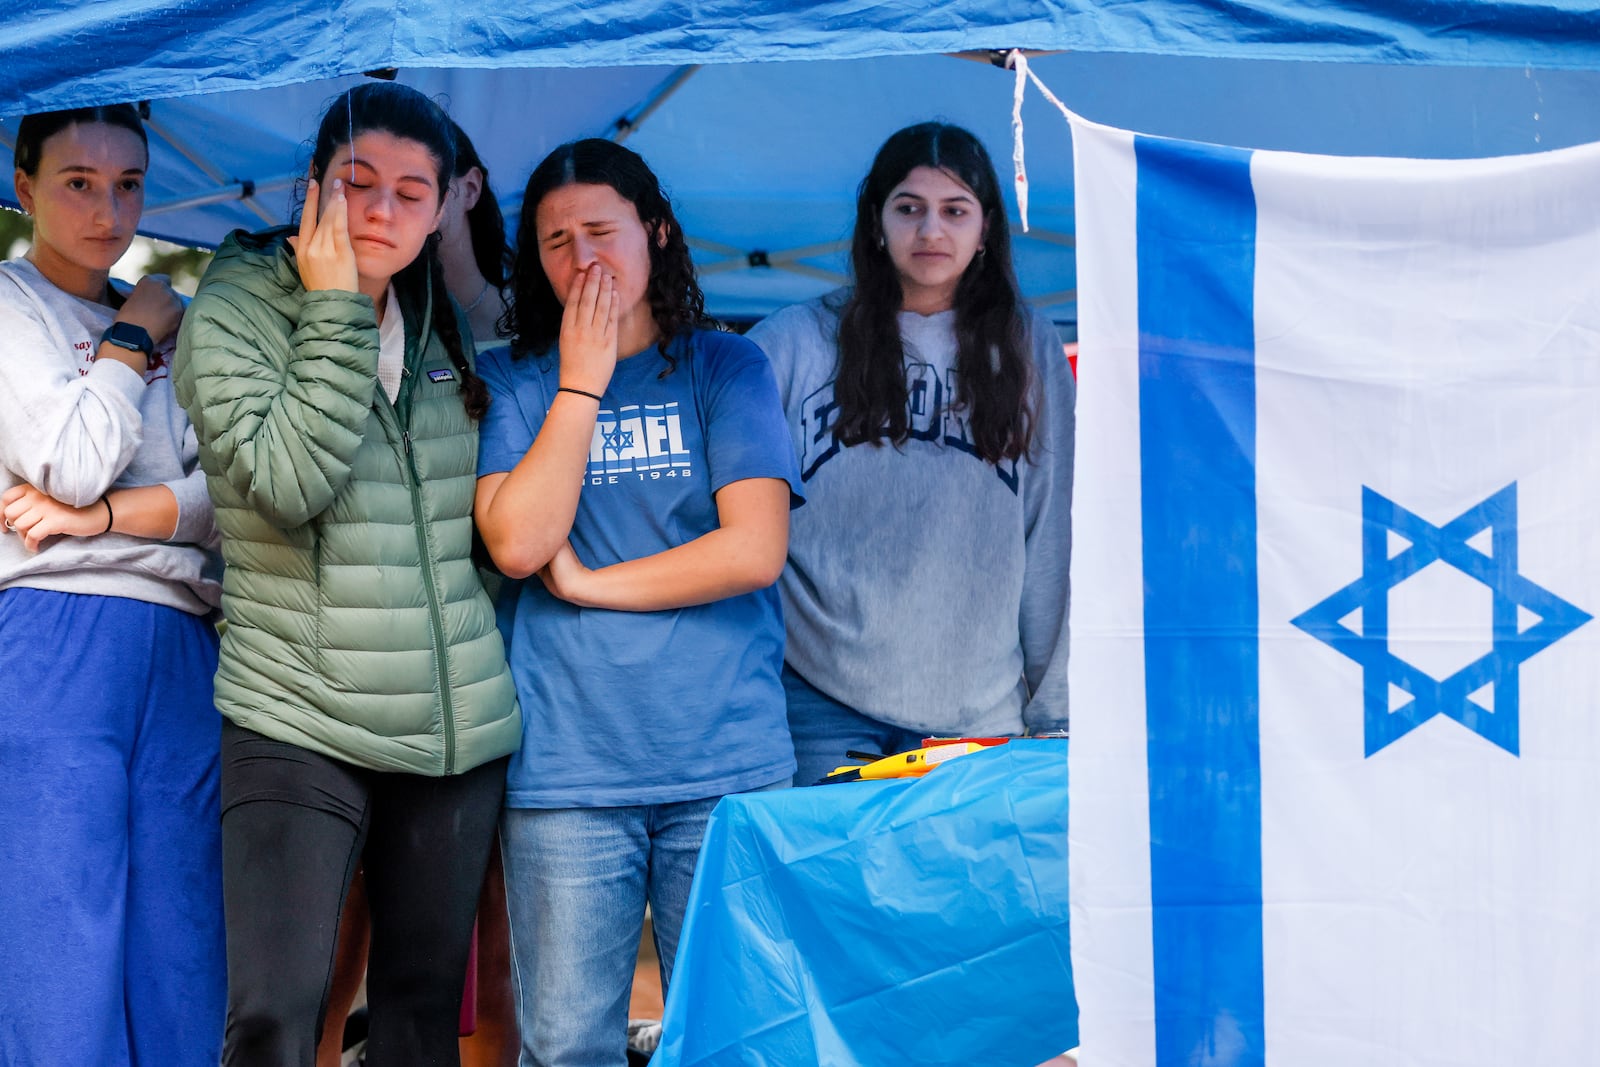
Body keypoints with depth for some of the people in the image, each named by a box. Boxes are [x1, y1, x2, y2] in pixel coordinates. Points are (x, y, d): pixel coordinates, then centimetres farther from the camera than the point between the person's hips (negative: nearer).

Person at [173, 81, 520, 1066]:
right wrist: (335, 313, -13)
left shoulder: (446, 328, 13)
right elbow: (286, 482, -17)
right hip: (299, 718, -5)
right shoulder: (237, 309, -1)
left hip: (459, 724, 5)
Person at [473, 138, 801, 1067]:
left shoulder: (725, 367, 7)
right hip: (567, 773, 1)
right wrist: (581, 383, -3)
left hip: (727, 765, 0)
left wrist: (585, 582, -2)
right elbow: (516, 543, -7)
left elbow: (755, 551, -5)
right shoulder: (513, 384, 10)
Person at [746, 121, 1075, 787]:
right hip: (823, 704, -1)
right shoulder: (792, 344, 5)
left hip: (981, 707, 1)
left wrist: (1057, 708, 6)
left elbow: (1052, 536, 9)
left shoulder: (1030, 350, 10)